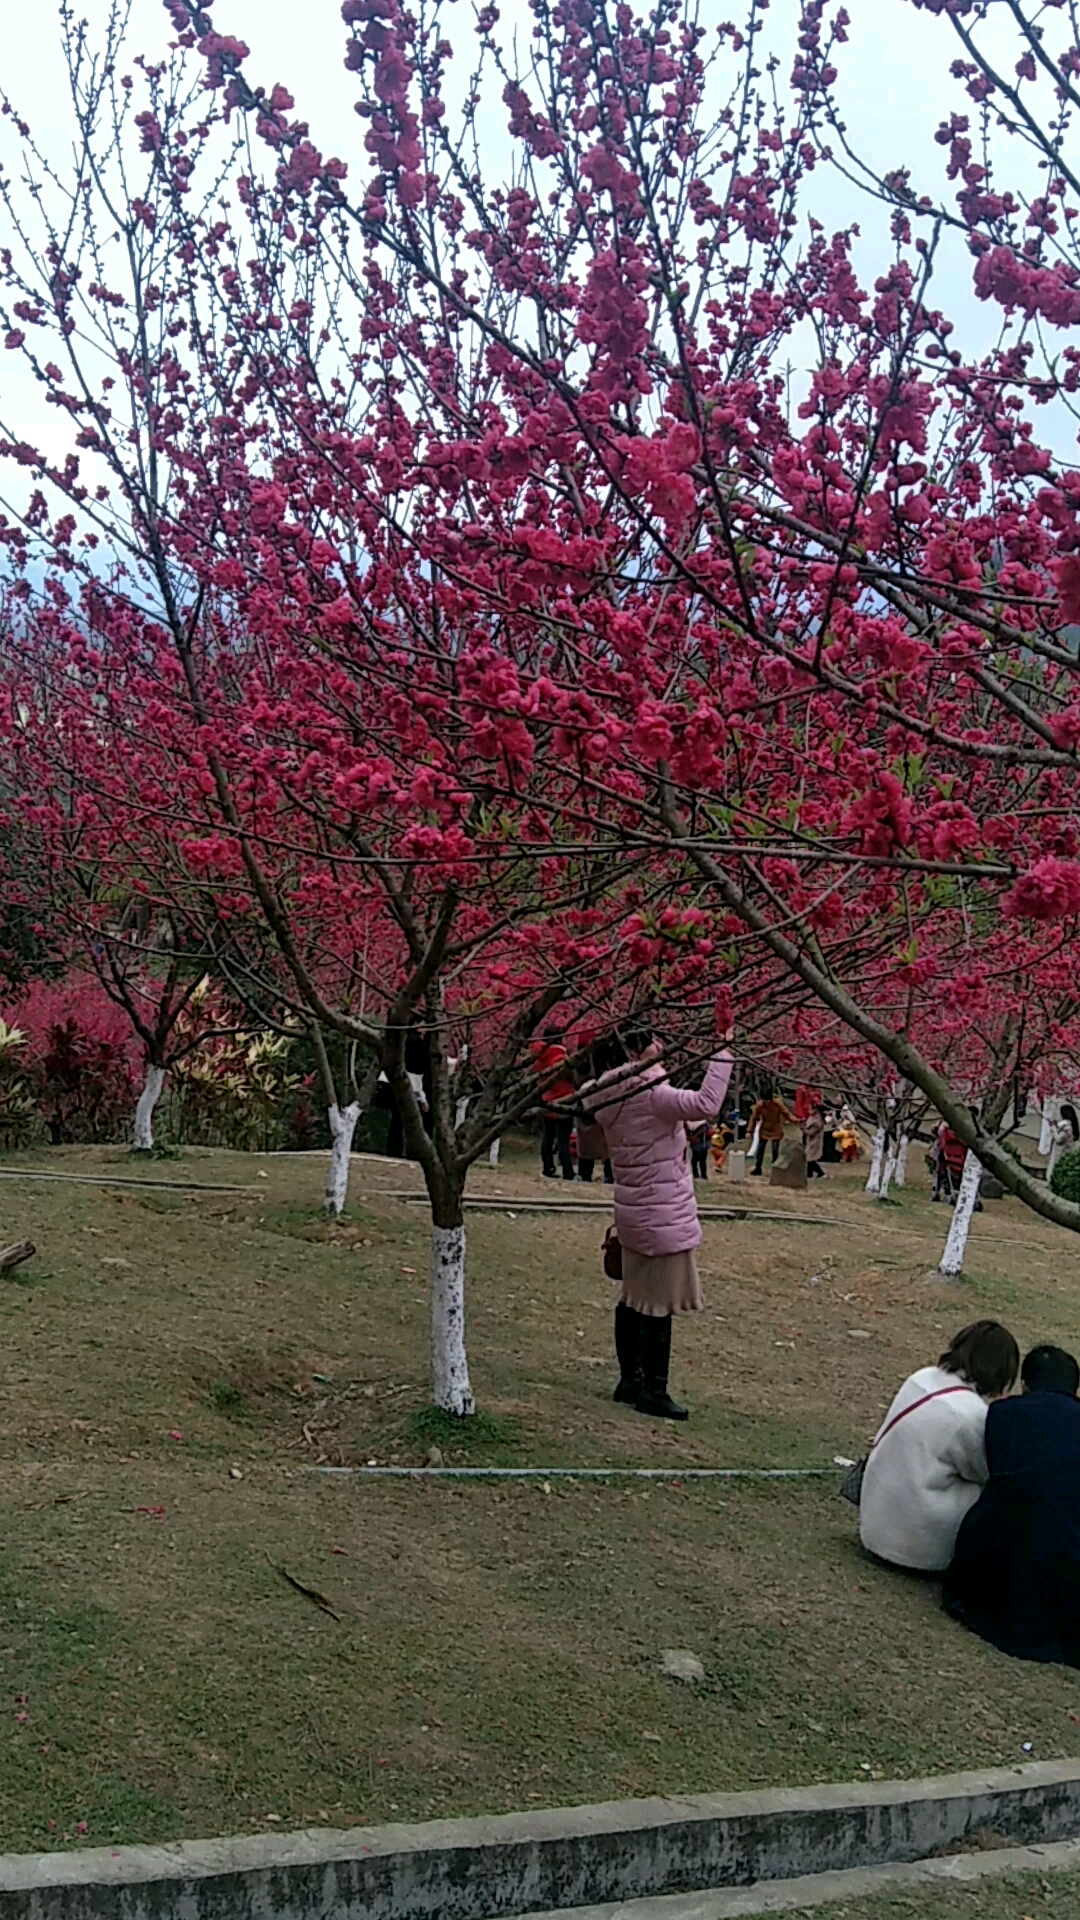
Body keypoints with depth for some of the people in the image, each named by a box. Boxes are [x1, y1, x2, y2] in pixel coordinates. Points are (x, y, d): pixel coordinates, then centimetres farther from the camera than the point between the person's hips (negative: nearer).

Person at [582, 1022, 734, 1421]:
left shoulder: (614, 1097, 8)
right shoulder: (648, 1094, -20)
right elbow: (706, 1104, -29)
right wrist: (723, 1052, -24)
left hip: (634, 1214, 9)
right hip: (664, 1217, -9)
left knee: (634, 1299, 16)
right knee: (660, 1305, -1)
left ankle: (630, 1380, 25)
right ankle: (653, 1391, 6)